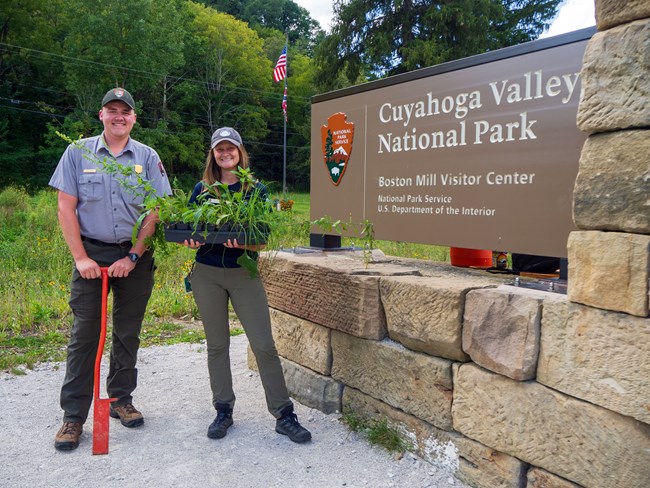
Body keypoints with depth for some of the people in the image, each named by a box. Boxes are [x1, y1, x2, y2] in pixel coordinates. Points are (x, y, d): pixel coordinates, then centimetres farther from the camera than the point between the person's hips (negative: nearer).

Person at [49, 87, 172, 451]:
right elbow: (66, 207, 0)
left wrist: (132, 257, -7)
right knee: (85, 335, 0)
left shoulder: (148, 158, 4)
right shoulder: (78, 152, 3)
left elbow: (155, 212, 0)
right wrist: (81, 257, -7)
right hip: (91, 254, -1)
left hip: (135, 257, 1)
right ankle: (74, 416, 11)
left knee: (128, 333, 10)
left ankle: (121, 400, 27)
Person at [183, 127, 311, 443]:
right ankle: (223, 411, 24)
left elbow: (261, 241, -4)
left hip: (244, 274, -2)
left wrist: (243, 243, -25)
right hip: (207, 274, 2)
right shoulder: (202, 189, 6)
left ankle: (284, 414, 7)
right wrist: (192, 240, -14)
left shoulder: (256, 190, 0)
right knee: (217, 345, 9)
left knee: (263, 344, -5)